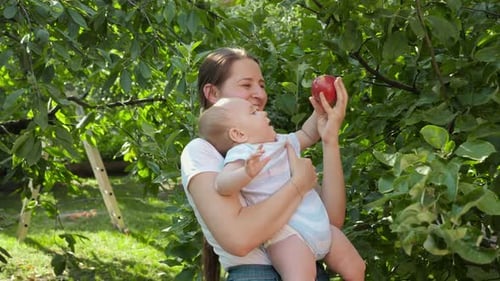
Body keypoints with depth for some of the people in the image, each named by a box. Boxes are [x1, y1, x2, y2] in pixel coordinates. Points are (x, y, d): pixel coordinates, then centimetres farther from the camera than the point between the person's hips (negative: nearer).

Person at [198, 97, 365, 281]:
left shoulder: (281, 142, 17)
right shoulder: (242, 154, -10)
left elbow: (306, 135, 37)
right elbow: (222, 185, -27)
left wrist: (321, 110, 25)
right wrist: (246, 173, -44)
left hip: (321, 226, 9)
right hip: (287, 233, -9)